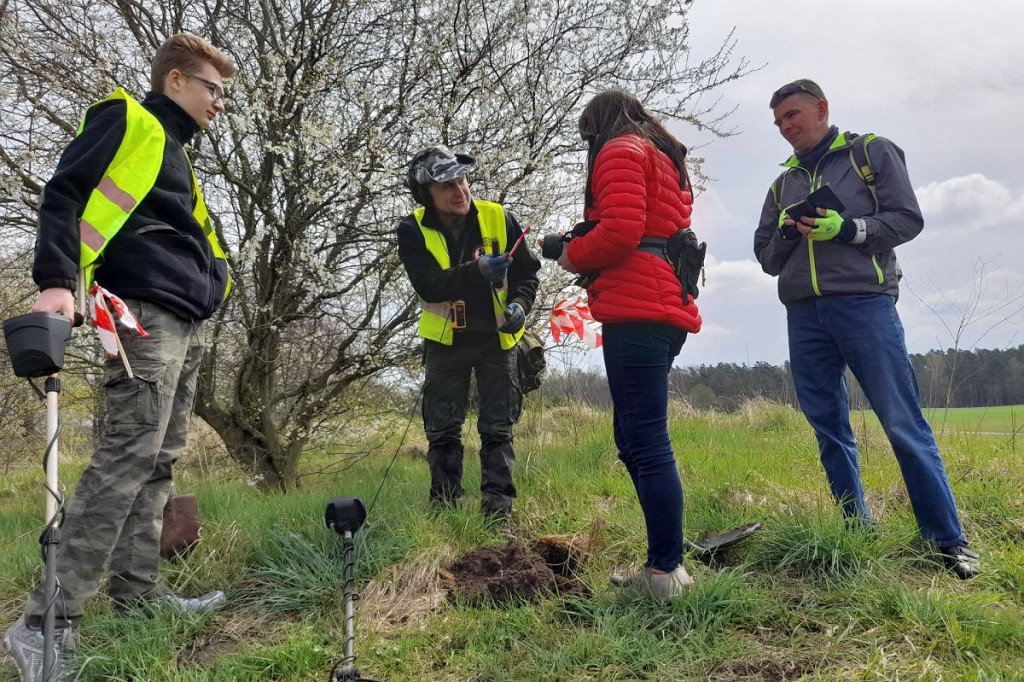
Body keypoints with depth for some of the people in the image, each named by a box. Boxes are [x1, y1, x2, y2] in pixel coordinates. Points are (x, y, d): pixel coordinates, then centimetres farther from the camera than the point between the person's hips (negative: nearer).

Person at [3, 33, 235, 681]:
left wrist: (212, 280, 18)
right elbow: (65, 194, -11)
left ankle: (137, 589, 16)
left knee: (159, 458, 9)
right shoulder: (127, 119, 1)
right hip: (145, 313, -10)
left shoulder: (177, 152, 27)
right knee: (128, 454, -15)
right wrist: (56, 282, -23)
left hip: (185, 323, 10)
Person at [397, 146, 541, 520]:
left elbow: (526, 272, 0)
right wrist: (479, 271, -36)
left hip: (496, 337, 0)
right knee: (442, 431, 6)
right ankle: (443, 508, 18)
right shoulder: (413, 231, -11)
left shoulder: (500, 219, -8)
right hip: (445, 339, 0)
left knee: (497, 429, 3)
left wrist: (519, 305, -20)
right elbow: (428, 285, -24)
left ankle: (498, 507, 10)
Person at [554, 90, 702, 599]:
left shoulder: (620, 151, 1)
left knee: (645, 443, -10)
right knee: (635, 441, 12)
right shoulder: (667, 161, 30)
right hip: (668, 309, 10)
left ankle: (665, 572, -7)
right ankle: (665, 564, 15)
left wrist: (573, 255, 2)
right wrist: (585, 256, 19)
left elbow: (620, 230, -15)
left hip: (636, 310, -10)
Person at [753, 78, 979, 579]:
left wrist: (846, 228, -15)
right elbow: (766, 257, 18)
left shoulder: (872, 152, 8)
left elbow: (908, 219, -1)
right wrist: (786, 231, -2)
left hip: (864, 303, -5)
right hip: (804, 315, 5)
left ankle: (950, 542, 0)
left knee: (904, 425, -8)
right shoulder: (784, 183, 21)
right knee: (830, 431, 6)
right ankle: (858, 534, 16)